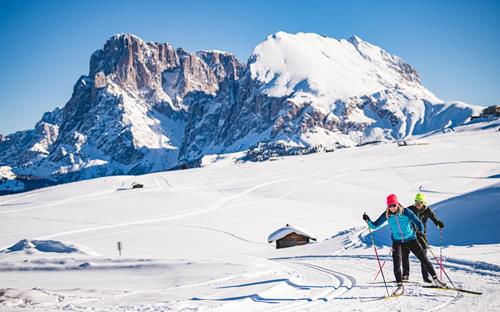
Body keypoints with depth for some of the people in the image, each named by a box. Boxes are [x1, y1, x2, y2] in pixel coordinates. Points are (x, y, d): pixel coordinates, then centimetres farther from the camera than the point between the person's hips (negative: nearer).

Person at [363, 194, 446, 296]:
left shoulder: (405, 212, -15)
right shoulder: (387, 215, -8)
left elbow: (417, 222, -13)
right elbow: (375, 225, -3)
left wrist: (420, 230, -31)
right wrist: (368, 220, -19)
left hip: (411, 239, -1)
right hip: (397, 241, 1)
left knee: (424, 259, 4)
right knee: (396, 264, -14)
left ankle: (436, 280, 20)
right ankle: (400, 286, -3)